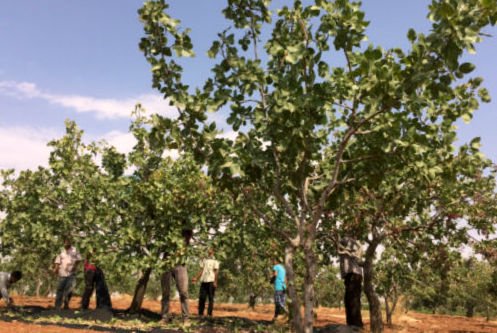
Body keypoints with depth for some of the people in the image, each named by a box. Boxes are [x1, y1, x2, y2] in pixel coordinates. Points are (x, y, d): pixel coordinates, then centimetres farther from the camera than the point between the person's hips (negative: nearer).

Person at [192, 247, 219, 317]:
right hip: (203, 280, 4)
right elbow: (201, 271, 18)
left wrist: (215, 282, -12)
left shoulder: (215, 261, 4)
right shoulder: (204, 260, 19)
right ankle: (200, 313, 8)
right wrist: (196, 278, 6)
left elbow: (216, 271, -3)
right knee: (201, 297, 2)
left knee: (211, 298, -2)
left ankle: (209, 313, 1)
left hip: (211, 281, -4)